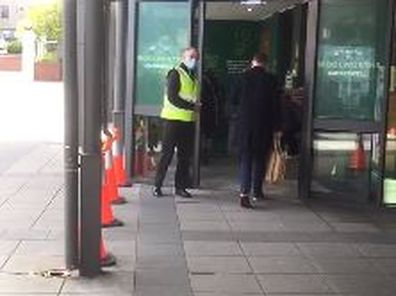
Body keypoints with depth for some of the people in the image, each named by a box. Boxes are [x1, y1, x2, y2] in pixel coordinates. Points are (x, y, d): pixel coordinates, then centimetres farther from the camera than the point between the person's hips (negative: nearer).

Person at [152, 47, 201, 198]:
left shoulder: (194, 77, 18)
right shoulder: (175, 74, -6)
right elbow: (172, 97, -16)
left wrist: (197, 105, -1)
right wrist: (192, 106, -18)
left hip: (189, 121, 7)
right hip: (173, 119, -7)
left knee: (185, 155, 7)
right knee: (167, 153, -4)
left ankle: (180, 186, 13)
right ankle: (157, 186, 3)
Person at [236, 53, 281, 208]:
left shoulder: (244, 77, -2)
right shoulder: (270, 79, -5)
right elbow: (275, 105, -4)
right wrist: (276, 127, 1)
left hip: (245, 124, 0)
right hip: (263, 126, 0)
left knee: (245, 158, 2)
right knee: (260, 158, 15)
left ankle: (245, 192, -12)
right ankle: (257, 190, 24)